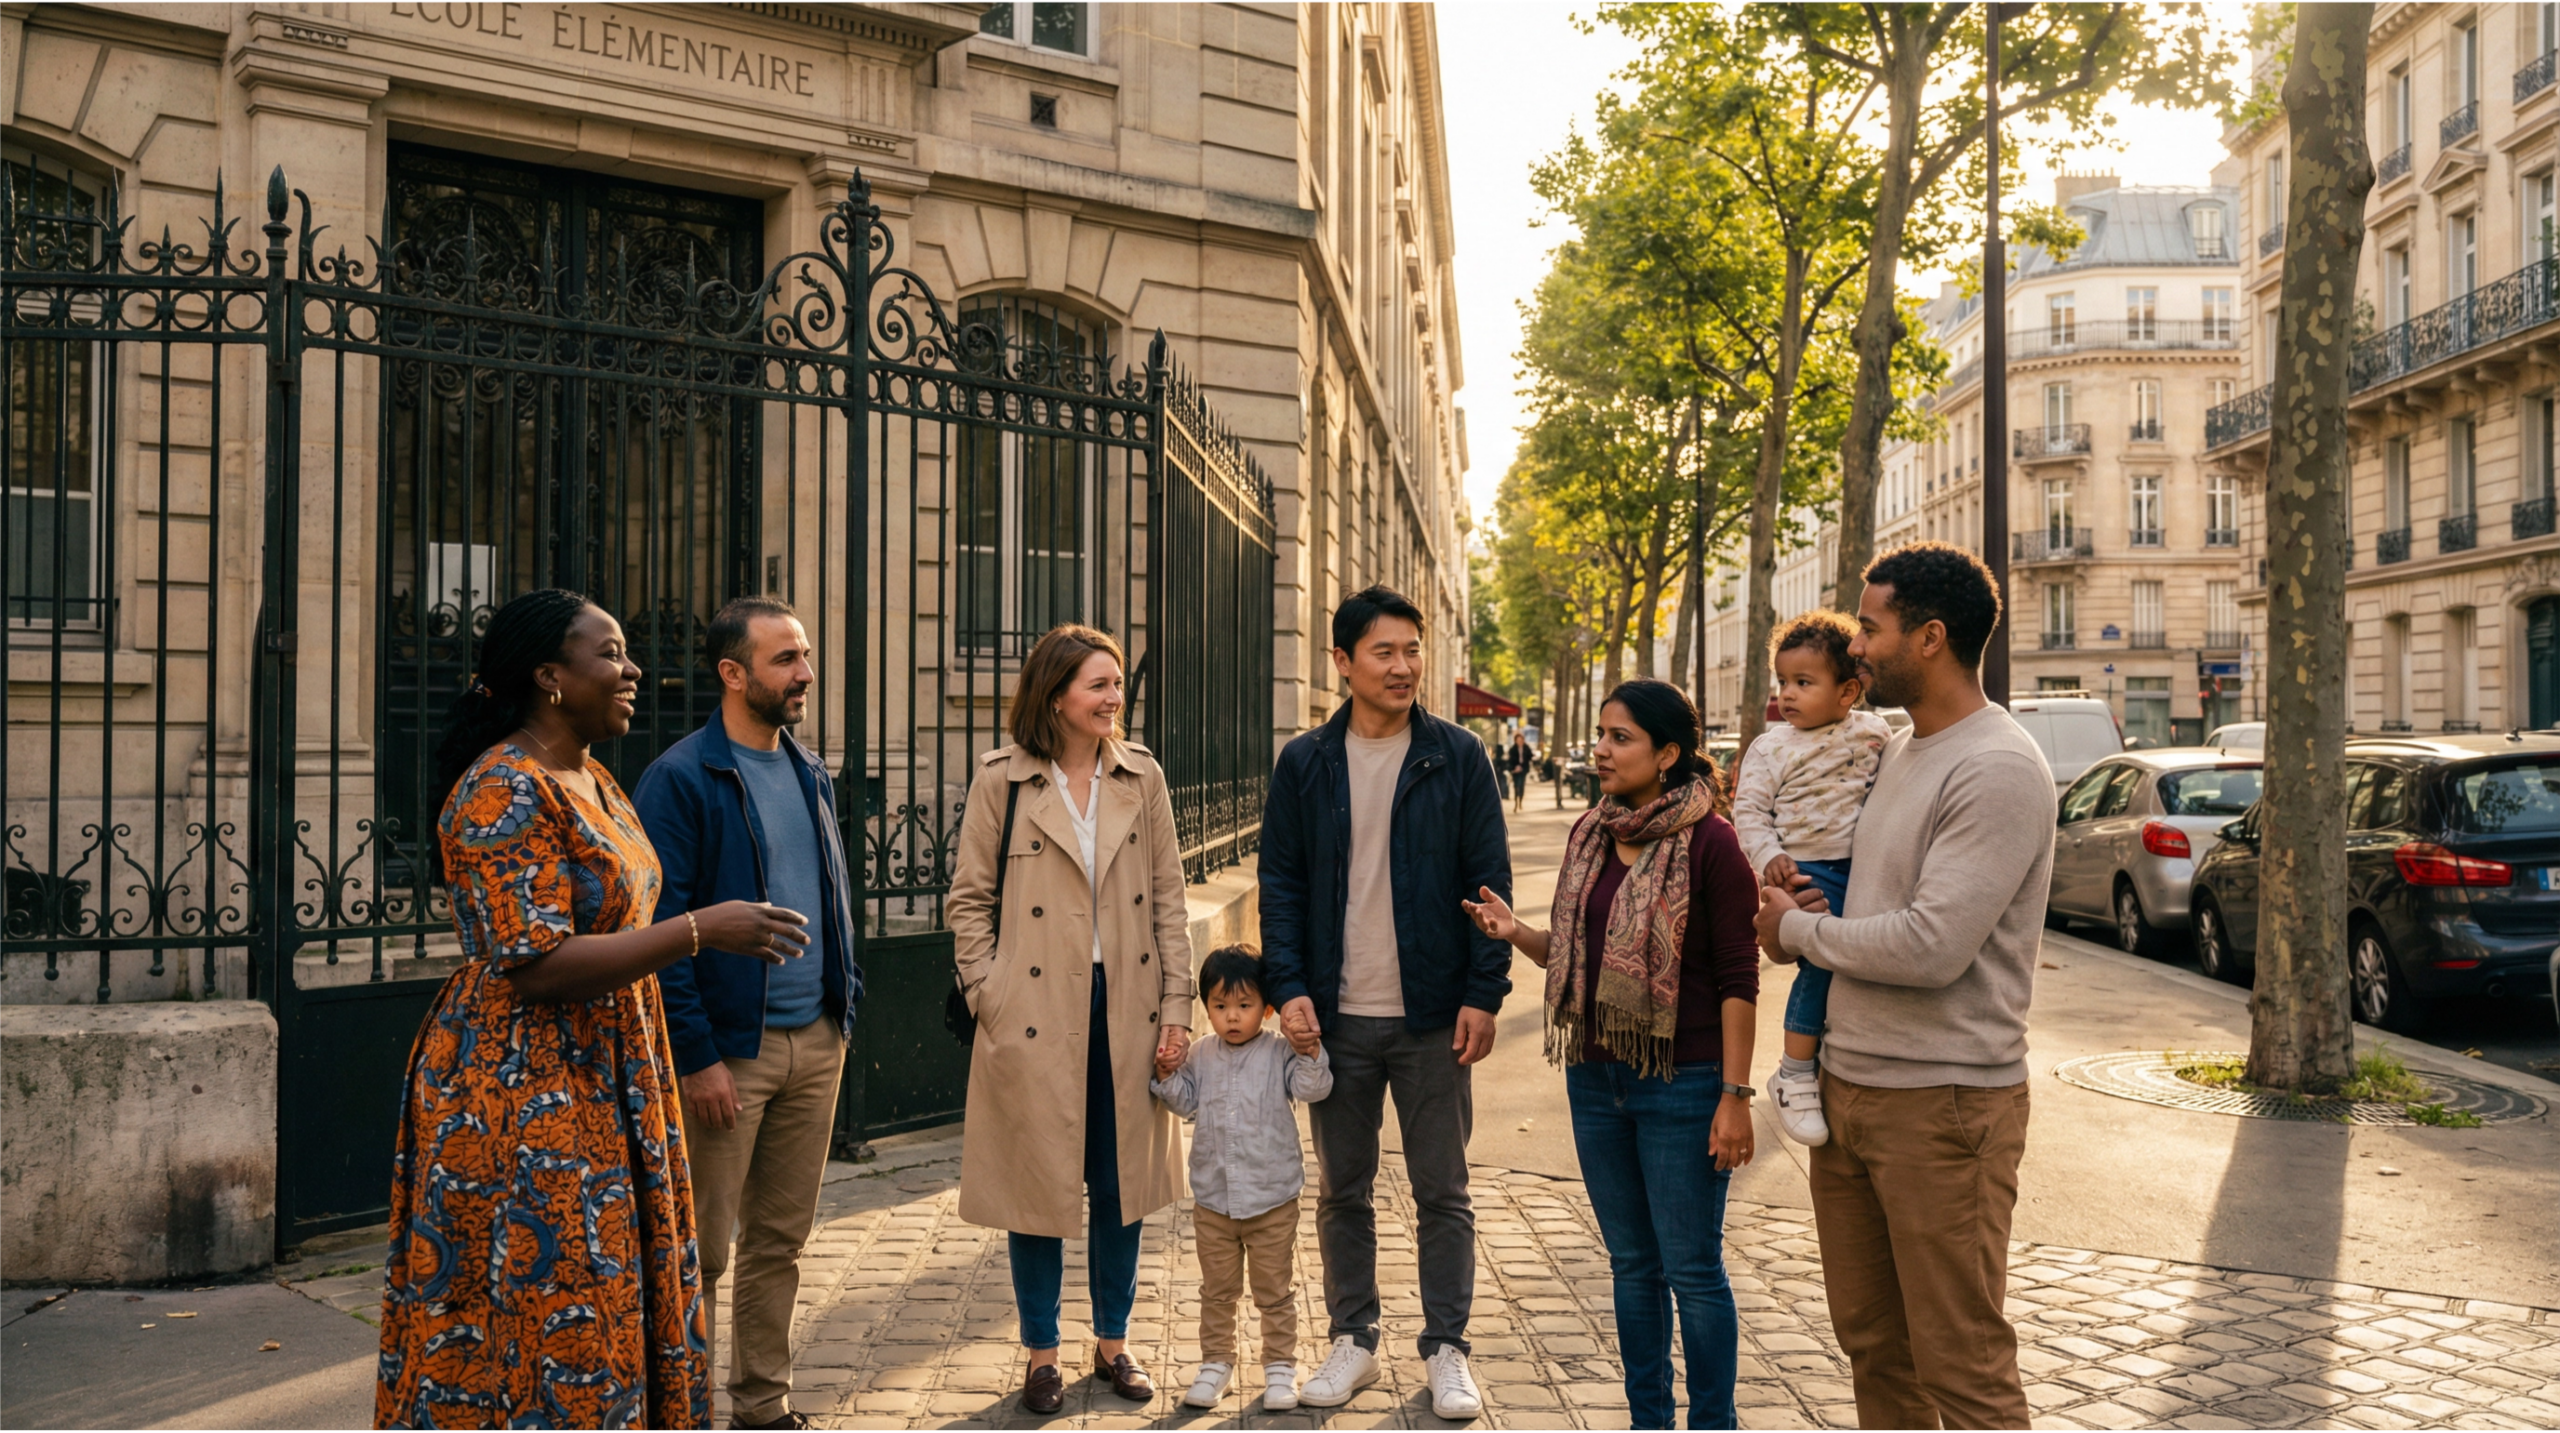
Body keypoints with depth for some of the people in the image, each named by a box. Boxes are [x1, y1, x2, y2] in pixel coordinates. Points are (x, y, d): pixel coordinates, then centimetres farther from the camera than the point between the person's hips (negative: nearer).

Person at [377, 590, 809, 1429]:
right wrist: (701, 931, -25)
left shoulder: (592, 782, 11)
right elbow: (536, 968, -24)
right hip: (520, 1099, -9)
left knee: (612, 1314, 14)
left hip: (601, 1091, 9)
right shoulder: (503, 793, -18)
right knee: (541, 1324, 0)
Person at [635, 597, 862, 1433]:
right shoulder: (682, 779, -10)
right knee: (701, 1250, 4)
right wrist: (696, 1056, -16)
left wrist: (843, 1007, 10)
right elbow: (659, 926, -14)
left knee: (781, 1239, 15)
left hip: (815, 1042, 7)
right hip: (730, 1048, -6)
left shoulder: (810, 774, 12)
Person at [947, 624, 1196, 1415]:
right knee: (1040, 1183, 7)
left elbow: (1169, 898, 6)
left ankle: (1112, 1341, 29)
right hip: (1037, 1015, -3)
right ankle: (1041, 1351, 24)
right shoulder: (1002, 779, -4)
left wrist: (1176, 1004, 1)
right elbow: (969, 898, 1)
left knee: (1121, 1180, 12)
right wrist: (988, 996, -6)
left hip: (1126, 1008, 3)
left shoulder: (1141, 776, 4)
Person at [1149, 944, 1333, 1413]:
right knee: (1217, 1290, 16)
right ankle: (1216, 1362, 30)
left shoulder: (1280, 1053, -7)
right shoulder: (1201, 1056, 4)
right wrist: (1167, 1076, -7)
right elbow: (1186, 1103, 9)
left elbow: (1312, 1089, -17)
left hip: (1272, 1200, -3)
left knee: (1275, 1291, 9)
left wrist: (1310, 1055, -33)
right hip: (1212, 1199, 3)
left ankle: (1280, 1366, 22)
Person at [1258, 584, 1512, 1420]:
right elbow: (1280, 885, 4)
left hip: (1431, 1015, -1)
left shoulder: (1457, 756, 0)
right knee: (1341, 1190, 12)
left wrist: (1483, 993, -8)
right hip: (1337, 1016, 2)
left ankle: (1446, 1350, 21)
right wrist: (1289, 988, -6)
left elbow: (1488, 881, -1)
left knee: (1442, 1193, 7)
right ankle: (1352, 1342, 26)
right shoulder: (1305, 764, 4)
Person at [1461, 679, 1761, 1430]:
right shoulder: (1590, 834, 7)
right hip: (1595, 1078, 6)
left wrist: (1735, 1095, -15)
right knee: (1631, 1264, 16)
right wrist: (1518, 933, -5)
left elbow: (1739, 978, -12)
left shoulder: (1709, 841, -12)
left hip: (1681, 1085, -6)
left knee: (1692, 1270, 4)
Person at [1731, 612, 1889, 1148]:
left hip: (1863, 867, 4)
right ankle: (1795, 1074, -9)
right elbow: (1748, 811, -3)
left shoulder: (1873, 734, 7)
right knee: (1819, 962, -18)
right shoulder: (1770, 748, 0)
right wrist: (1770, 858, -18)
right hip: (1806, 872, -4)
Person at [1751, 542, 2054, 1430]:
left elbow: (1932, 946, -24)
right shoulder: (1896, 751, 13)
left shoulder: (1999, 770, -17)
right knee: (1871, 1343, 18)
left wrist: (1798, 930, -9)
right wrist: (1800, 908, 2)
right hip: (1848, 1088, 9)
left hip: (1942, 1102, -9)